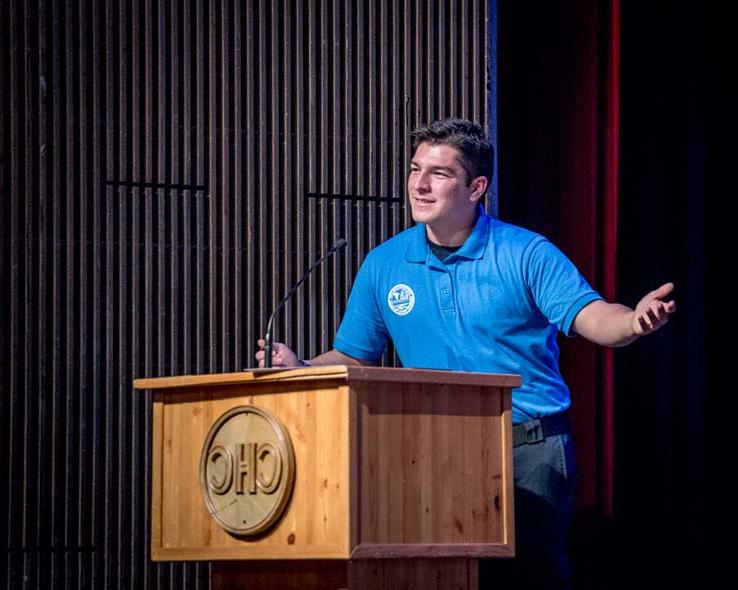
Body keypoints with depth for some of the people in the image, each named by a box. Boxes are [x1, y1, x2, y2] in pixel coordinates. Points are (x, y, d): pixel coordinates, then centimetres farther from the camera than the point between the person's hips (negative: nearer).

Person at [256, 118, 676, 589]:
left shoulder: (526, 254, -3)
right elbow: (353, 357, 12)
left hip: (531, 447, -3)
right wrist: (301, 370, -8)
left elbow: (591, 317, -12)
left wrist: (633, 322, -35)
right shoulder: (384, 264, 7)